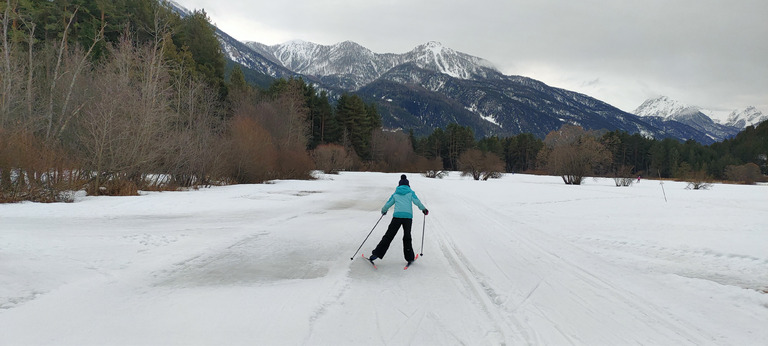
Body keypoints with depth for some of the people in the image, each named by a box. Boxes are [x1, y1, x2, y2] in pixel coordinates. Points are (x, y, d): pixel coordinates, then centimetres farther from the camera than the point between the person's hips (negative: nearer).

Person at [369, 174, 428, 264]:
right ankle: (409, 258, 15)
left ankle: (376, 254, -3)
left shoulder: (395, 194, 15)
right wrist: (424, 209, 16)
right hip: (408, 217, 0)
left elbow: (387, 204, 16)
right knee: (407, 238, 14)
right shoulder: (410, 193, 11)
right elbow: (417, 202, 0)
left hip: (397, 216, 1)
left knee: (388, 236, 2)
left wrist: (383, 211, 36)